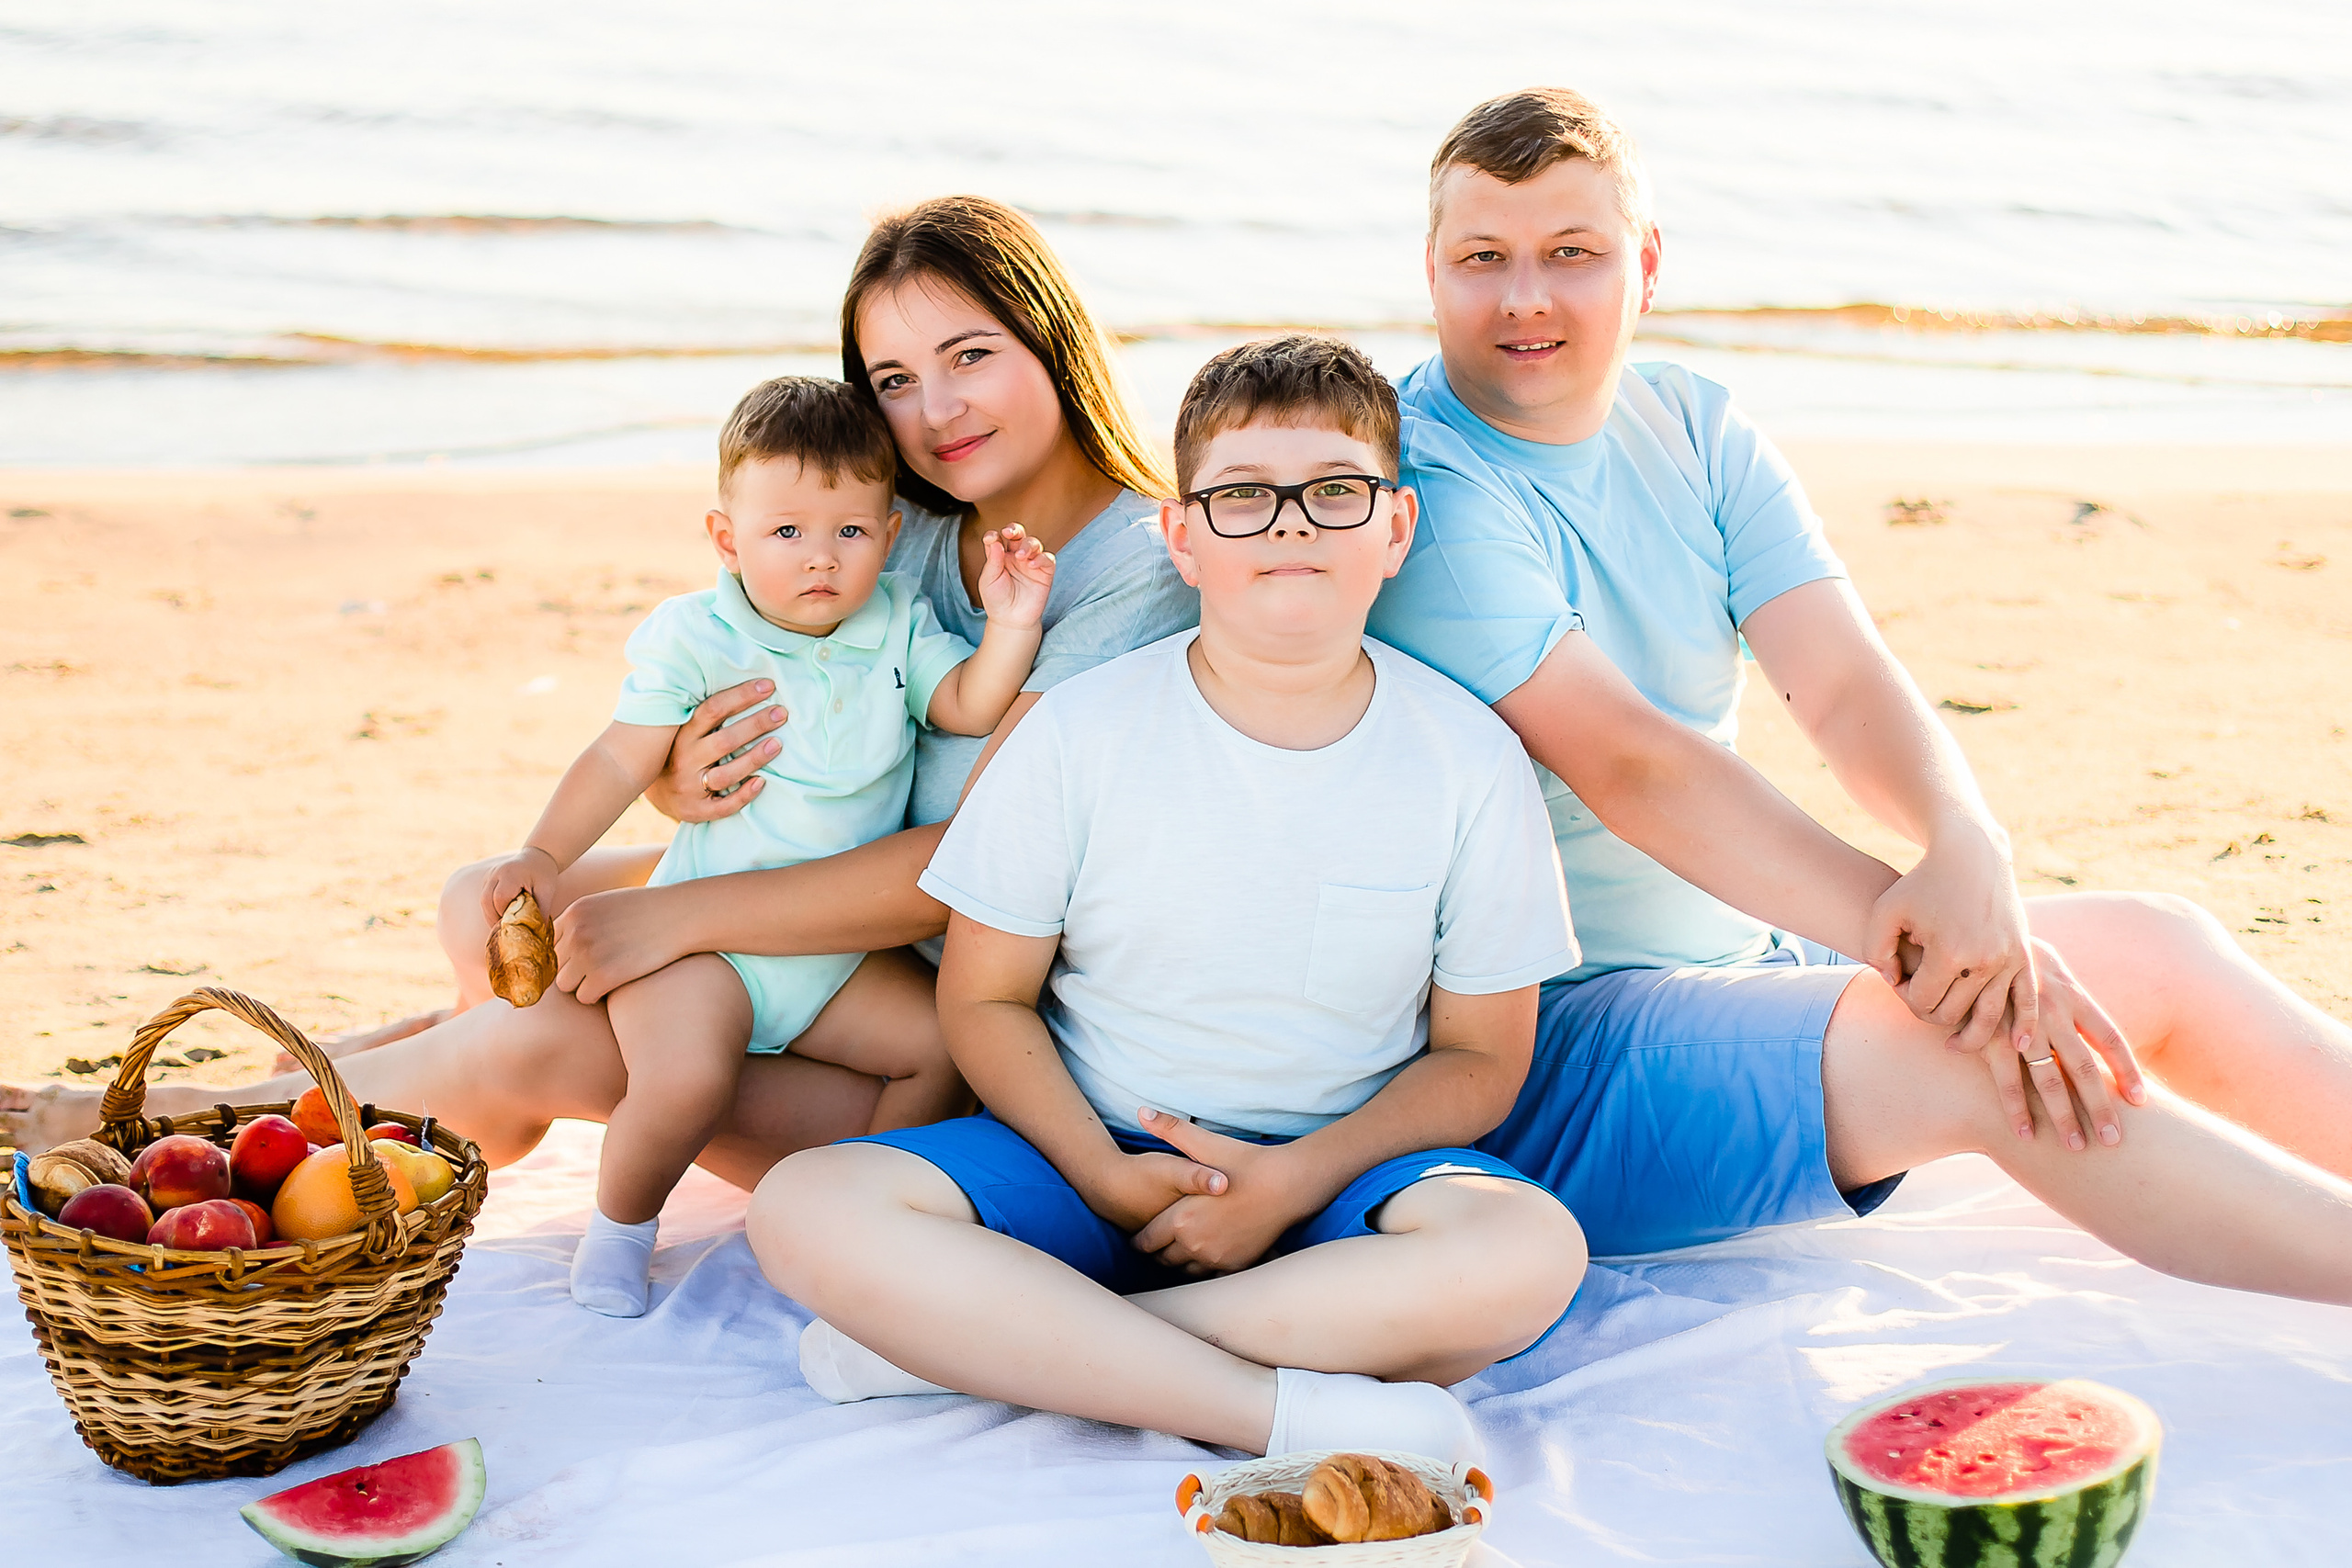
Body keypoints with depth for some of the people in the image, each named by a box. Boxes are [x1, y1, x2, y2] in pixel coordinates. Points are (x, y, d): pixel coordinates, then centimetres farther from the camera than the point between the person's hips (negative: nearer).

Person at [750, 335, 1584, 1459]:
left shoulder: (1468, 758, -3)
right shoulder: (1081, 732, -4)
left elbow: (1479, 1056, 1)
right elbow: (984, 999, 1)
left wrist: (1296, 1180, -15)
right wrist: (1103, 1174, -15)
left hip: (1341, 1168, 0)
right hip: (1090, 1151, 0)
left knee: (1530, 1249, -34)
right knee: (807, 1209, -26)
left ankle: (984, 1341, -27)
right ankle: (1296, 1408, -30)